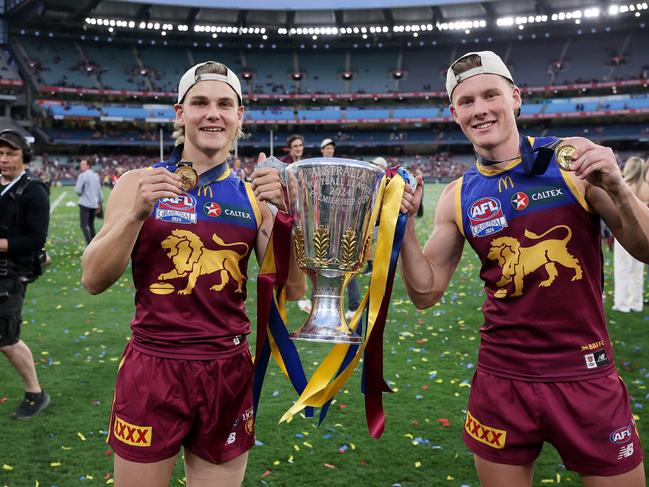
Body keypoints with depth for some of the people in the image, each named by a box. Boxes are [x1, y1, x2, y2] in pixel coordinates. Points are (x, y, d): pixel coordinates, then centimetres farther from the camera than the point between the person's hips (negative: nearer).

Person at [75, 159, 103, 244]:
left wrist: (76, 187, 10)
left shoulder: (82, 175, -9)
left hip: (85, 204, -7)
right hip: (94, 204, 7)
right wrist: (99, 203, 22)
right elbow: (100, 191, 16)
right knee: (91, 224, 16)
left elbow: (78, 190, -13)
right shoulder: (95, 176, 13)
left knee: (84, 225, -6)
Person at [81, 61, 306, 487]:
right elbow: (94, 280, -5)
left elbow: (292, 290, -1)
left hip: (228, 372, 2)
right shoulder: (140, 184, -1)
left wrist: (285, 212, -15)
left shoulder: (254, 196, 3)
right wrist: (136, 213, -20)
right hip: (152, 370, -1)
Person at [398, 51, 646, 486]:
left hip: (586, 376, -1)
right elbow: (426, 293, 4)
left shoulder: (573, 162, -5)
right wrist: (405, 226, -10)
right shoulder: (458, 198, 1)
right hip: (503, 381, 2)